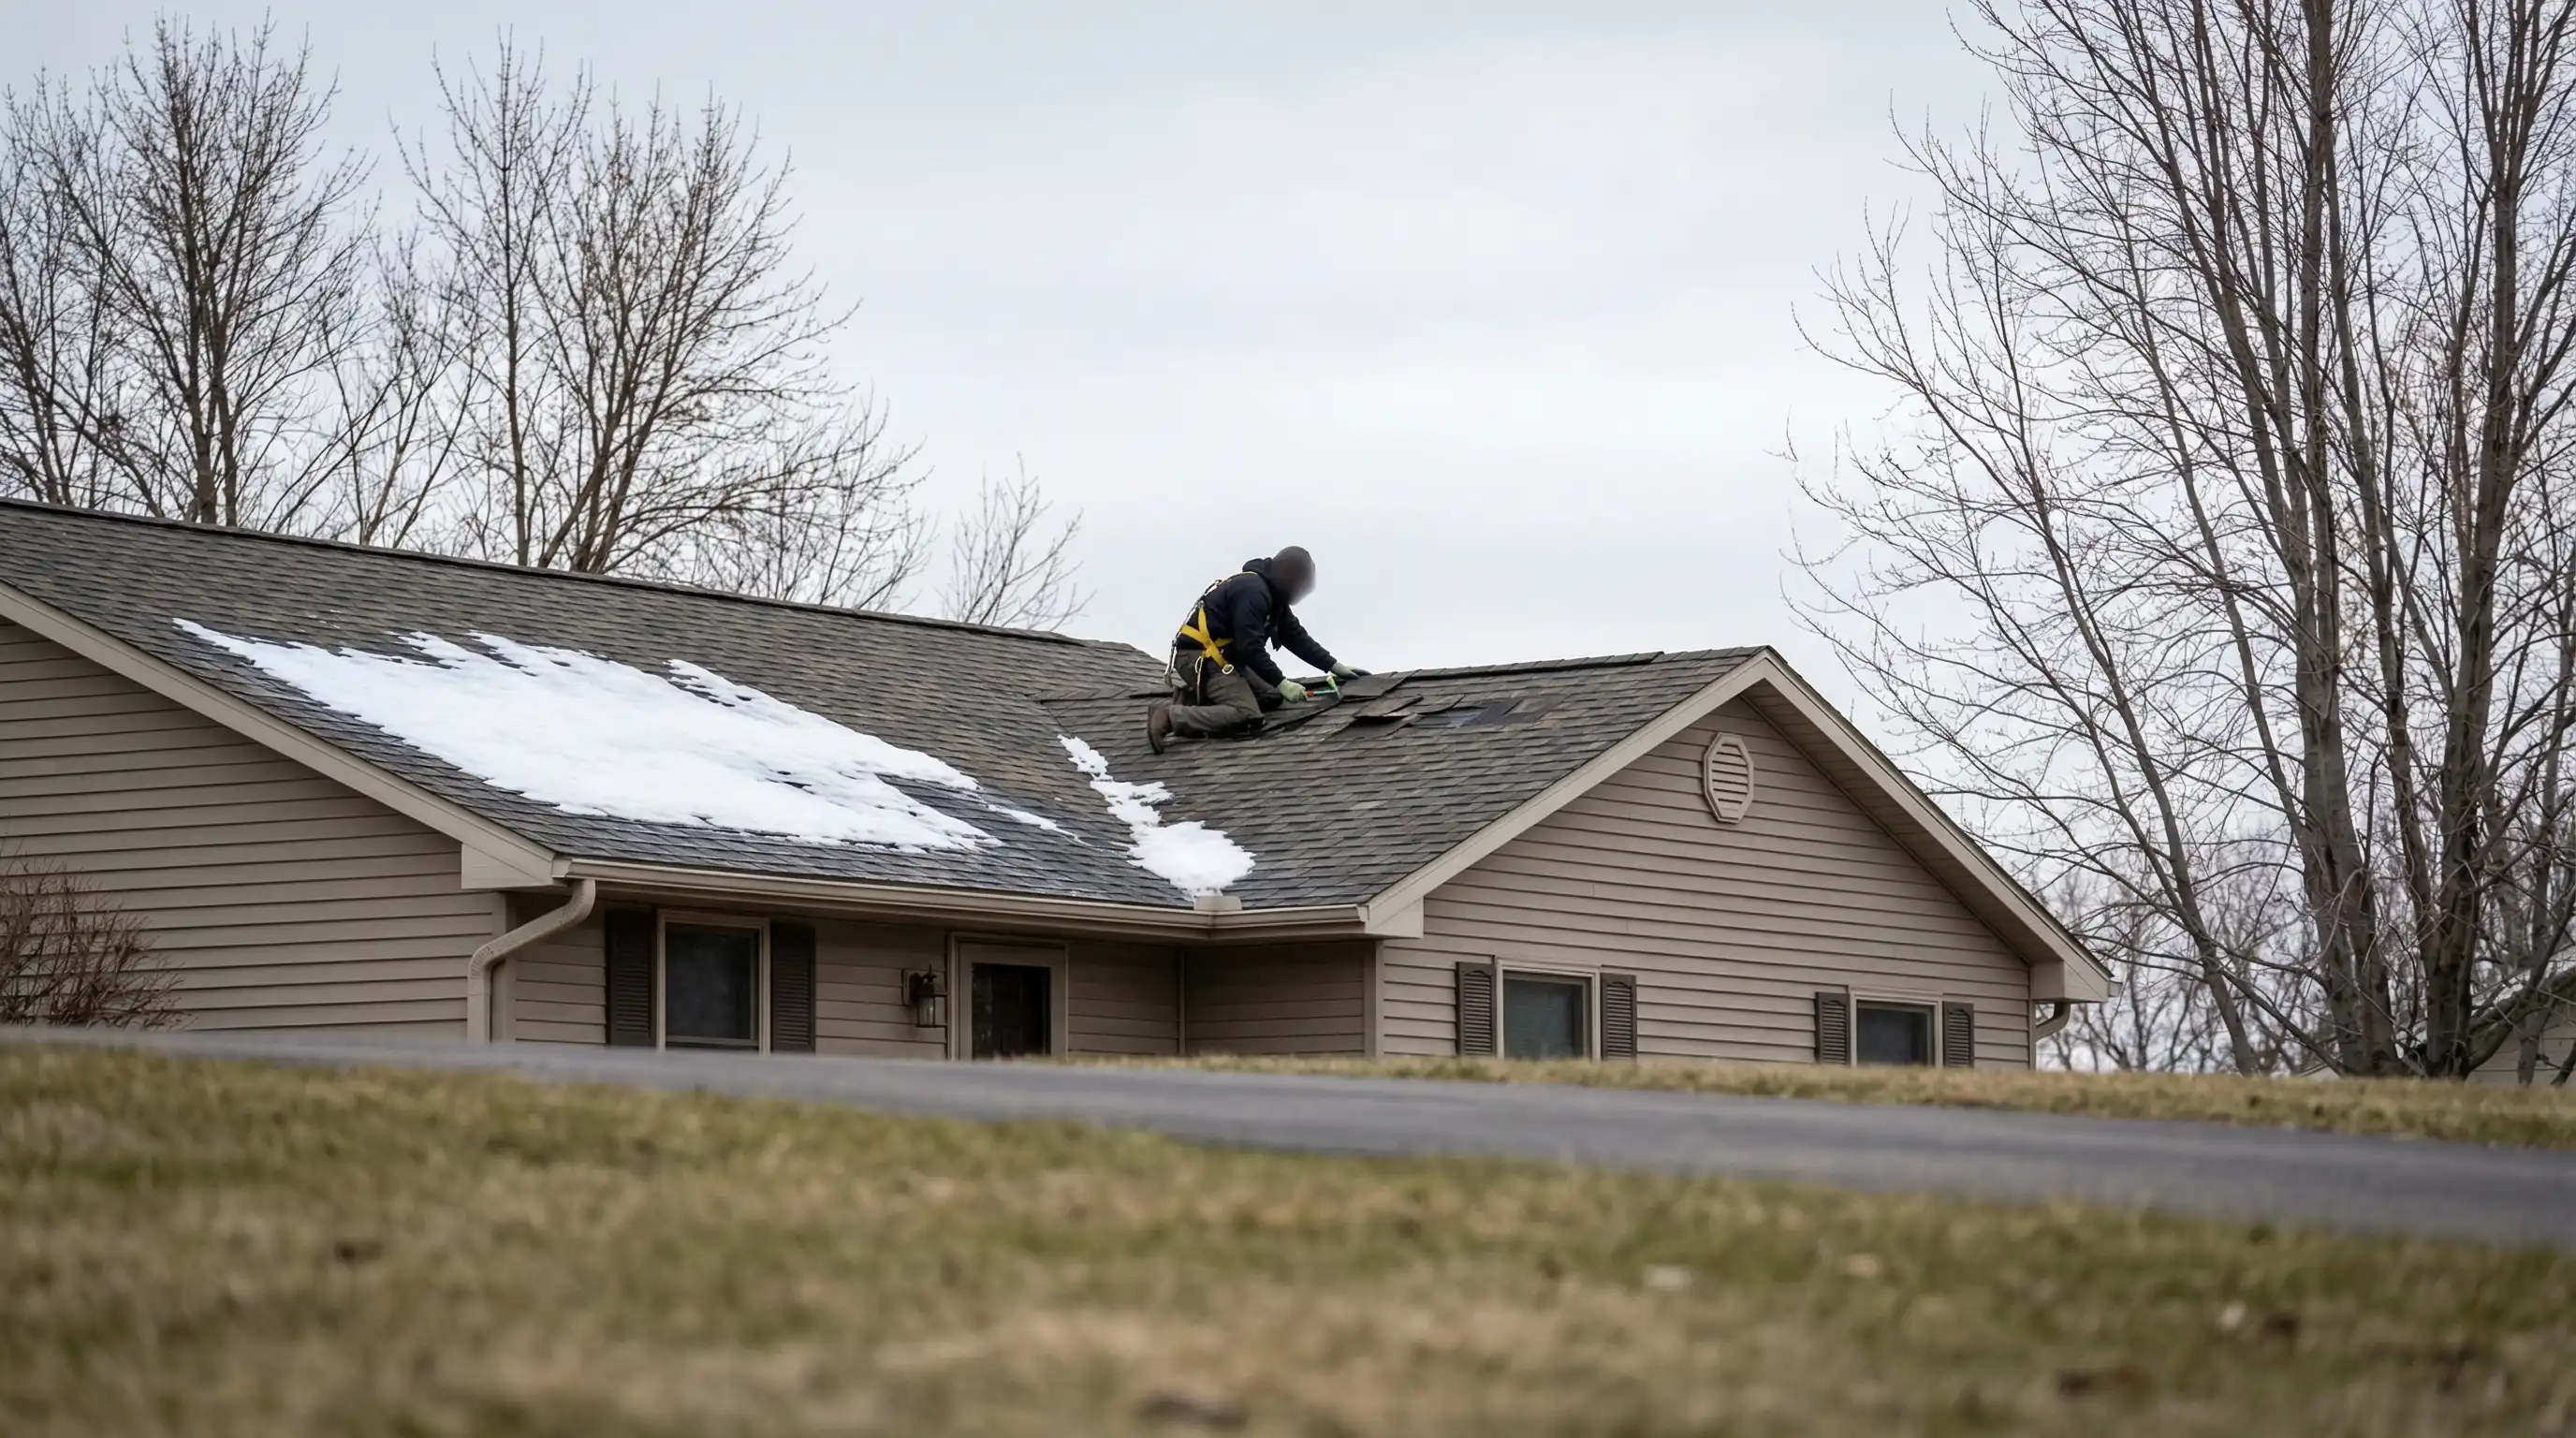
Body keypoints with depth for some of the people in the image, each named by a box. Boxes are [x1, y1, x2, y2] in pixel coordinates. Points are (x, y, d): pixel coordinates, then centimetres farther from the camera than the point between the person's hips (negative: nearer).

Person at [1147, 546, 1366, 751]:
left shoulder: (1271, 595, 14)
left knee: (1272, 698, 11)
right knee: (1247, 717, -25)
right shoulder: (1252, 591, -19)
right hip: (1200, 660, -11)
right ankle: (1170, 716, -25)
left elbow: (1296, 637, 18)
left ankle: (1199, 701, 6)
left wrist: (1334, 666, 14)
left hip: (1221, 658, 11)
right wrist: (1282, 683, -22)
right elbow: (1251, 647, -25)